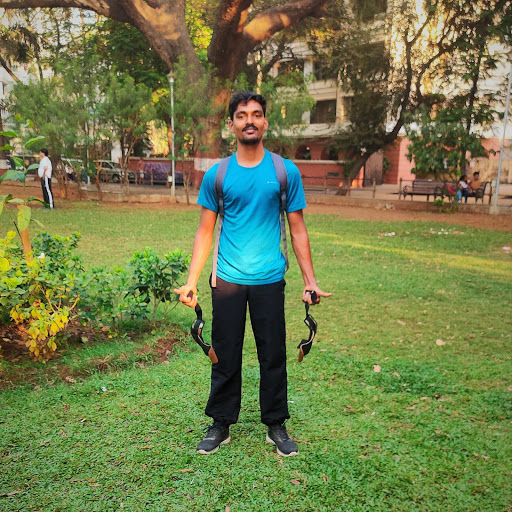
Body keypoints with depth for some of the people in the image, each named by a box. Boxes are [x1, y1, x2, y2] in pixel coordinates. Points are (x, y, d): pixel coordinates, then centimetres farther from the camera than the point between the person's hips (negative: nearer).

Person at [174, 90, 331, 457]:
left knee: (273, 355, 9)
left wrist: (310, 281, 0)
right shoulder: (217, 175, 2)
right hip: (228, 280, 1)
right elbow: (205, 231, 5)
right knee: (225, 355, 10)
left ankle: (276, 426, 26)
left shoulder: (286, 172, 1)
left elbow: (298, 229, 4)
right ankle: (221, 425, 27)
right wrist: (191, 282, 0)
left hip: (269, 280, 0)